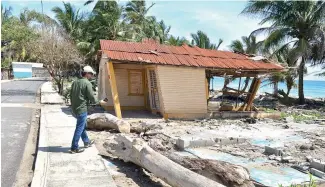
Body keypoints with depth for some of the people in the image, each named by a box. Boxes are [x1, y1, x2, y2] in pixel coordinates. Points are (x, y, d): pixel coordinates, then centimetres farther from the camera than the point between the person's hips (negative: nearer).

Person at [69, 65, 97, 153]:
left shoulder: (75, 82, 9)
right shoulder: (87, 83, -14)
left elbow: (71, 96, 14)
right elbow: (92, 97, -14)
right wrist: (95, 101, 7)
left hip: (74, 109, 8)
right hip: (82, 109, -8)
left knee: (83, 125, 22)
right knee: (79, 128, 1)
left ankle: (86, 142, 35)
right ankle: (74, 148, 7)